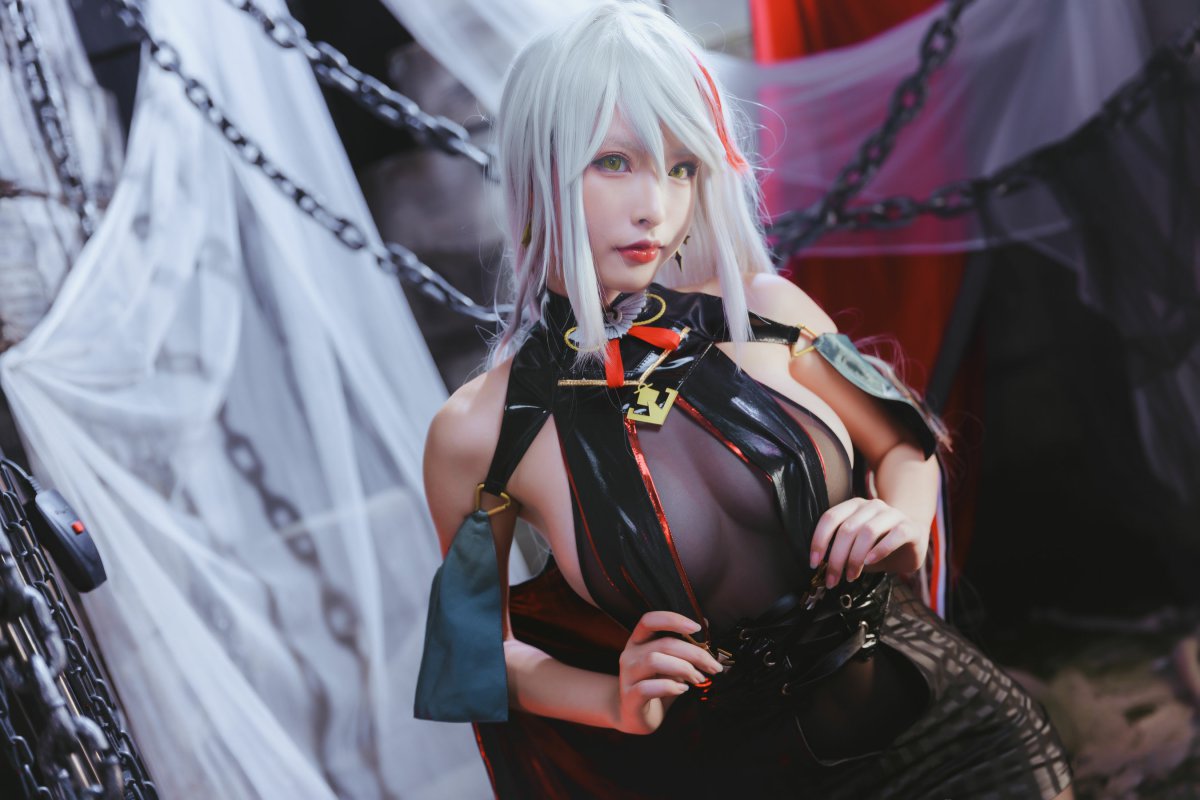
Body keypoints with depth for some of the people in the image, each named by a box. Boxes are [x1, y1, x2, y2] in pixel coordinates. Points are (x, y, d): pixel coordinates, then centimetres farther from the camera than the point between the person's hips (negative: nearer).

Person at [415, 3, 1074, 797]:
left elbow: (903, 447, 12)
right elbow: (484, 644, 5)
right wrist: (620, 703, -10)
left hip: (906, 694, 1)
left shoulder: (761, 313, -5)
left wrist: (904, 524, -8)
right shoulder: (479, 432, -10)